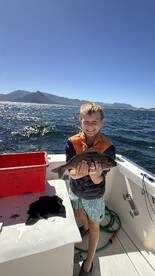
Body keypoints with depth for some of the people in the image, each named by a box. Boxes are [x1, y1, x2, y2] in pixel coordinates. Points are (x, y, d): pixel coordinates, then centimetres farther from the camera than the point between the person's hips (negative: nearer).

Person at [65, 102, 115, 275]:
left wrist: (94, 174, -48)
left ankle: (89, 262, 46)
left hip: (94, 194, -2)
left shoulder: (108, 147, -26)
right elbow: (71, 173, -23)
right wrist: (78, 173, -46)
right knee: (78, 214, 30)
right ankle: (85, 226, 67)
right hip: (75, 190, 3)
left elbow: (98, 181, -25)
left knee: (94, 225, 18)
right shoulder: (72, 142, -21)